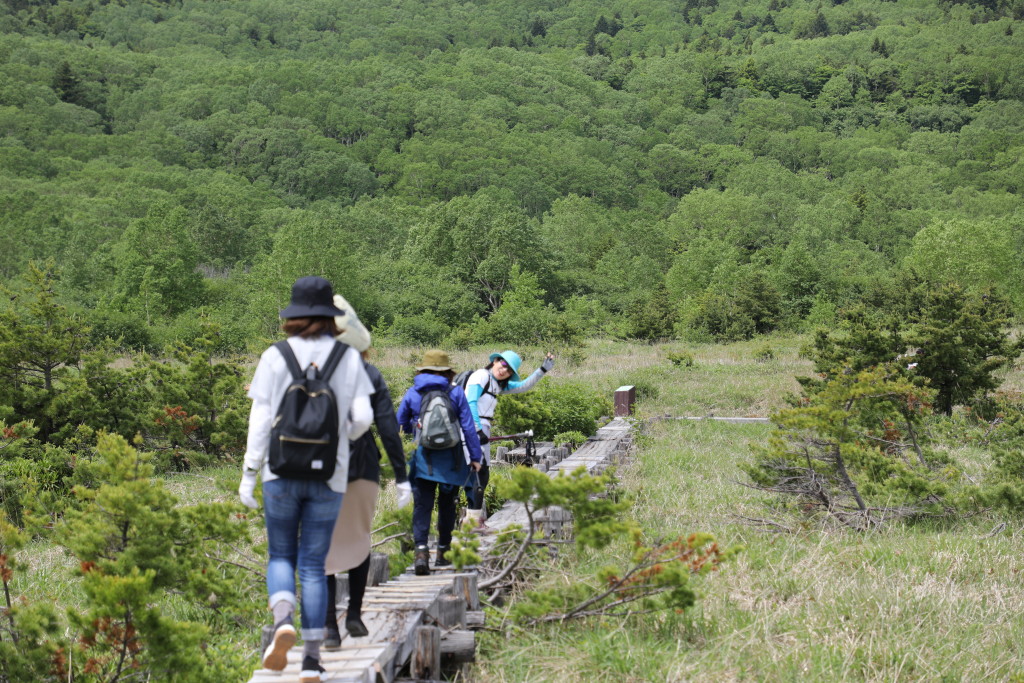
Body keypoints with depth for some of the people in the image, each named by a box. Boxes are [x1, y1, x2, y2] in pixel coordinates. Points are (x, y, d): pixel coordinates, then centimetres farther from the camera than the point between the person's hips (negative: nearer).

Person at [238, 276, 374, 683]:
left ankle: (282, 620, -16)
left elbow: (261, 419, -4)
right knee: (314, 564, 8)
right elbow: (362, 417, -1)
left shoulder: (275, 357, -2)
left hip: (282, 471, -1)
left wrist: (248, 474, 0)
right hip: (330, 474, 1)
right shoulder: (348, 357, 2)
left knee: (281, 555, 13)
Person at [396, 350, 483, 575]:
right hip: (451, 459, 1)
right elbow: (468, 426, -2)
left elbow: (400, 425, 11)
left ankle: (421, 550, -22)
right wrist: (475, 456, 5)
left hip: (423, 457, 0)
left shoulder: (412, 394, 1)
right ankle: (443, 552, 21)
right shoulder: (455, 392, -2)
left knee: (422, 505, -3)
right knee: (447, 505, 14)